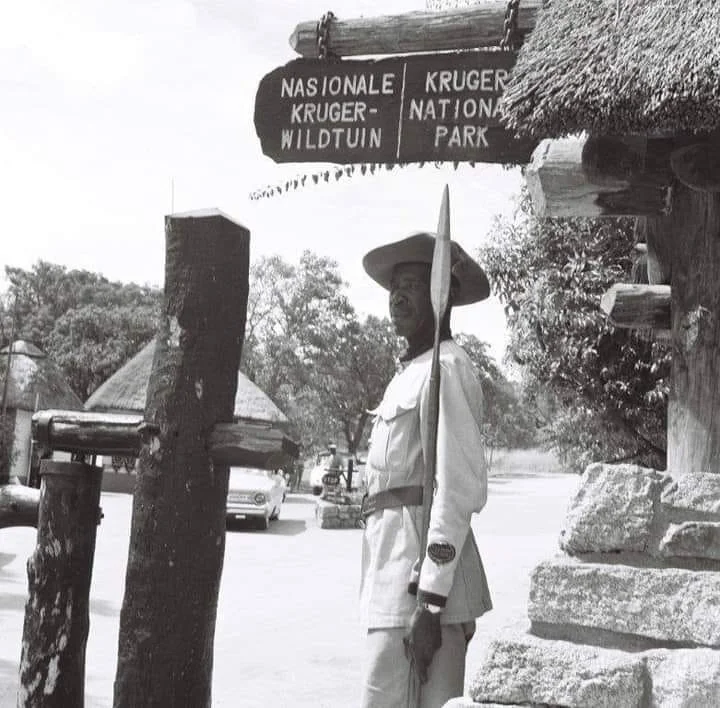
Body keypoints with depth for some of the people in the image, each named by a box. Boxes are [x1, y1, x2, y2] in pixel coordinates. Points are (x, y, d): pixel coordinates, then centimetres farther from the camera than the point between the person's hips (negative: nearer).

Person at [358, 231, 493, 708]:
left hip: (425, 572, -9)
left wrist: (429, 601, -21)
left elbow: (461, 488, -17)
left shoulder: (446, 367, -9)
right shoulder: (410, 371, 21)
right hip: (396, 569, 9)